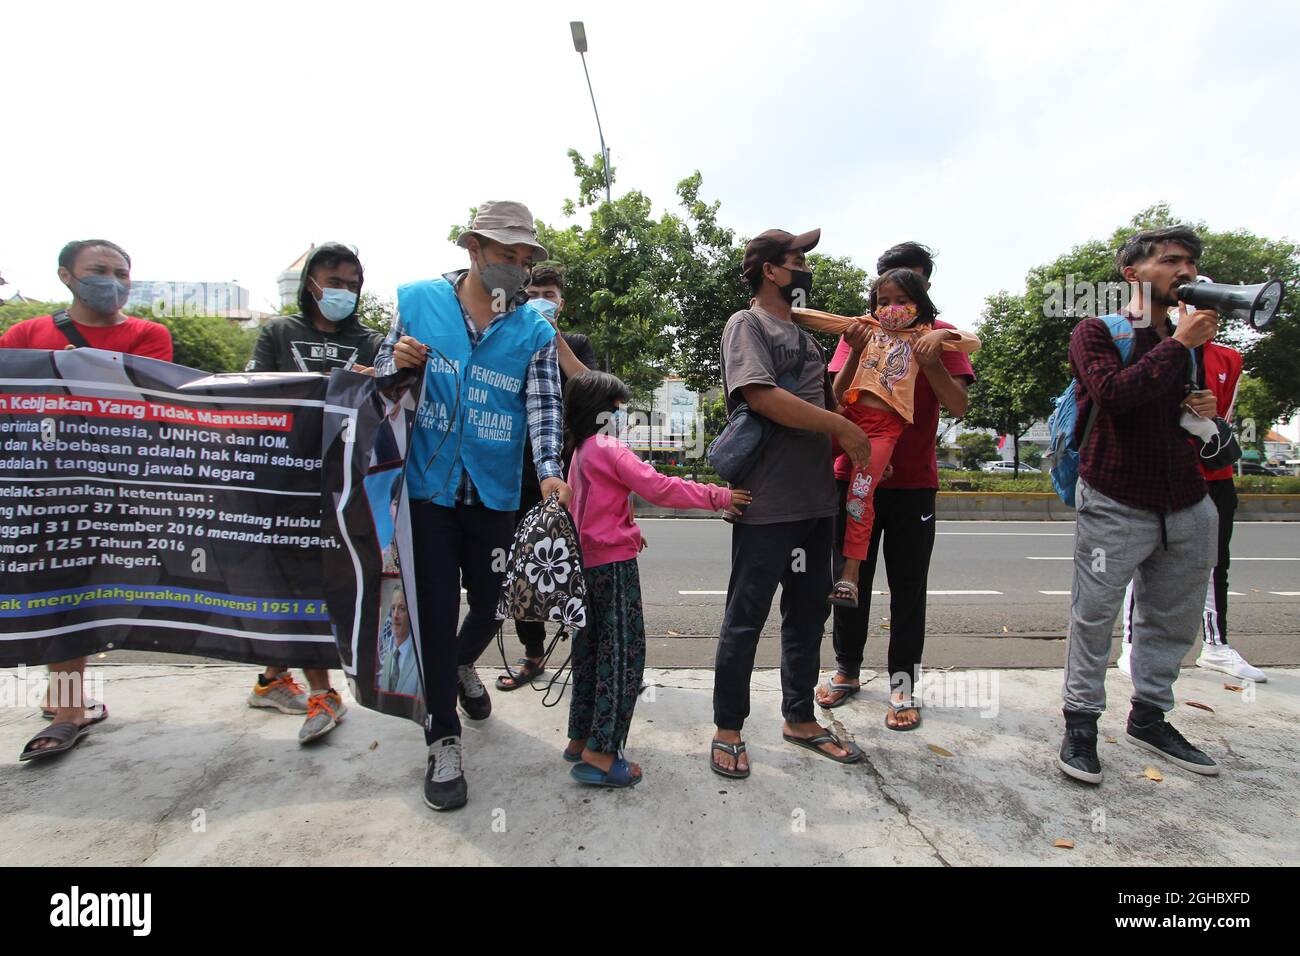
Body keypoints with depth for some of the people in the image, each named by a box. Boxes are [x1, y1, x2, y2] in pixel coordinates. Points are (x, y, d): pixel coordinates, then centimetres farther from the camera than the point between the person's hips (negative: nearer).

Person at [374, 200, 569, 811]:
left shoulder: (534, 330, 1)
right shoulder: (417, 301, 1)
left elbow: (543, 405, -10)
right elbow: (383, 381, 9)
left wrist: (549, 470, -27)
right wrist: (399, 364, -15)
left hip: (495, 493, 2)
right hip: (428, 486, -1)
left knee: (491, 603, 13)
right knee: (436, 611, 1)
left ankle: (462, 667, 49)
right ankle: (443, 743, 18)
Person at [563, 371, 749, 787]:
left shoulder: (580, 451, 15)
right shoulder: (610, 449, -13)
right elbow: (659, 488, -21)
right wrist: (717, 496, -18)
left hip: (587, 562, 9)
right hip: (613, 565, -9)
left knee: (590, 650, 15)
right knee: (623, 653, -4)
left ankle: (580, 739, 24)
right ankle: (600, 753, -2)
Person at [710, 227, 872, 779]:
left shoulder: (803, 335, 22)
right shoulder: (747, 325, -3)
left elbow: (824, 398, 22)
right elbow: (762, 397, -18)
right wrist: (841, 426, -13)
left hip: (816, 500, 8)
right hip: (767, 503, -8)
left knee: (809, 614, 15)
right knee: (746, 618, 2)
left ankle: (799, 719, 31)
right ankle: (728, 730, 17)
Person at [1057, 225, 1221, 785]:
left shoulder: (1189, 341, 17)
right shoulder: (1096, 333, -3)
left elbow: (1195, 408, 27)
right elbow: (1112, 393, -23)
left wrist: (1208, 416, 5)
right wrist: (1178, 345, -15)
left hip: (1187, 504, 7)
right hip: (1116, 505, -7)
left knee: (1173, 620, 13)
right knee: (1094, 616, -3)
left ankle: (1149, 717, 29)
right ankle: (1080, 722, 10)